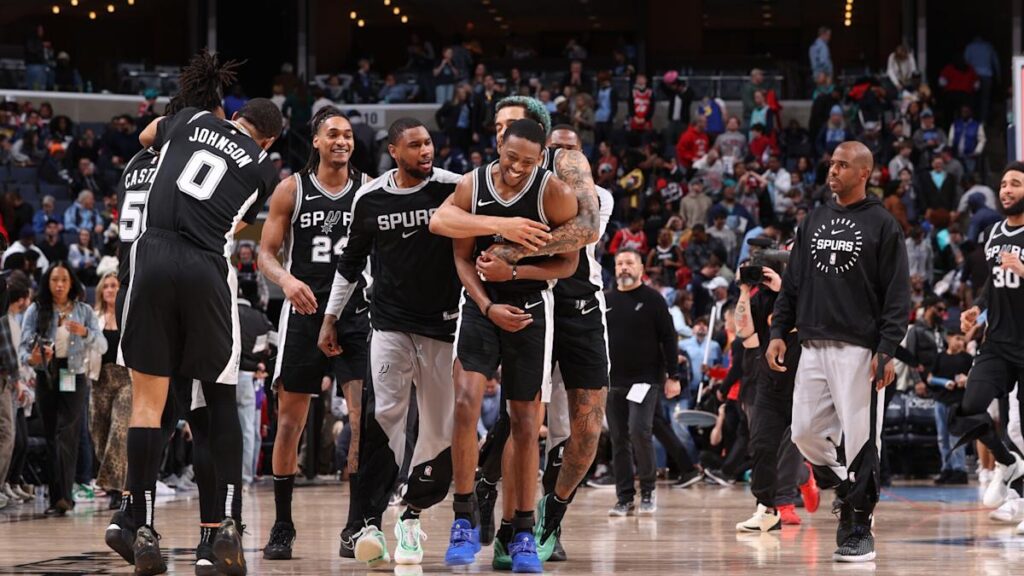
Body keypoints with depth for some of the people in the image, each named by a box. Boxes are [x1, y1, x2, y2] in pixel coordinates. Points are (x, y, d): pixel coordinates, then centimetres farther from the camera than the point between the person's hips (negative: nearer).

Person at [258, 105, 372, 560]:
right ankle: (282, 528, 13)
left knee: (364, 419, -10)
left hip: (355, 314, 0)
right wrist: (286, 279, -20)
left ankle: (356, 526, -5)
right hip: (304, 313, 0)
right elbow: (266, 253, 0)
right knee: (289, 423, 2)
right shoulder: (292, 190, 1)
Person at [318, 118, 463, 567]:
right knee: (382, 415, -15)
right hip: (389, 323, 0)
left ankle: (412, 516, 18)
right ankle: (371, 521, -18)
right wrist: (330, 318, 15)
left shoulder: (452, 188, -5)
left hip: (442, 323, 0)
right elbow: (350, 261, 15)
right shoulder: (370, 198, 3)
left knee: (441, 425, 3)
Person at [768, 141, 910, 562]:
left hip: (859, 349, -6)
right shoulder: (814, 221, 14)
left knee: (860, 439, -5)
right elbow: (793, 283, 18)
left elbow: (898, 294, -6)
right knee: (804, 433, 3)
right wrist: (778, 331, 7)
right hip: (814, 348, 6)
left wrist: (887, 349, -15)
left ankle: (857, 528, 1)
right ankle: (848, 491, 24)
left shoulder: (882, 225, -2)